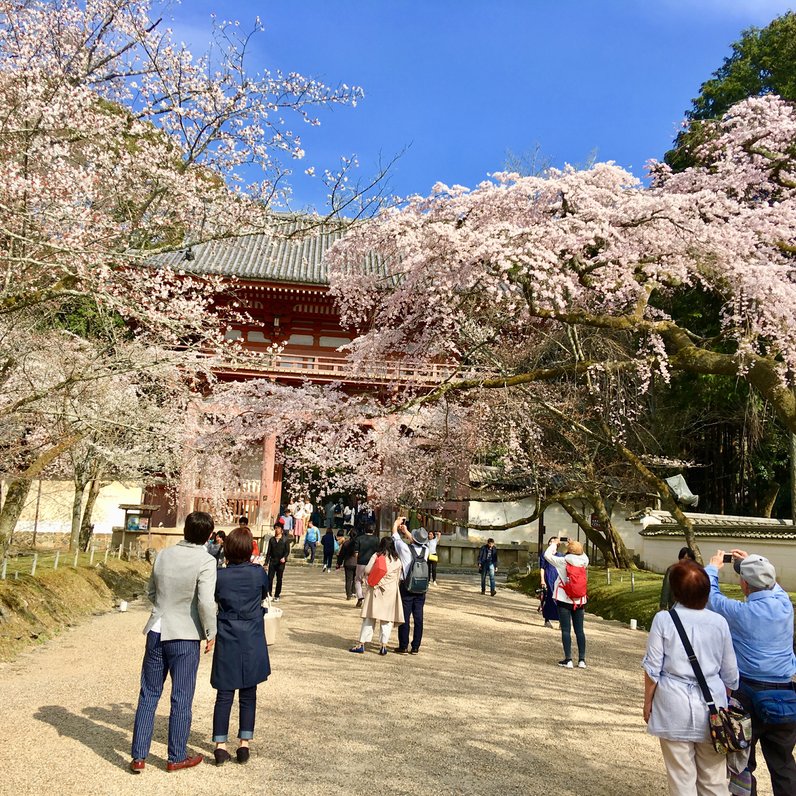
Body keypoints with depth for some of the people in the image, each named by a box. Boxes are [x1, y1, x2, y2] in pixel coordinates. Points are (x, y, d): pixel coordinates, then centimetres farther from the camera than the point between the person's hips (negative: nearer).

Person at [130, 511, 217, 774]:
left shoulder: (164, 554, 1)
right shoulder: (206, 561, -16)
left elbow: (150, 591, 12)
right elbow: (206, 602, -22)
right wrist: (211, 633, -9)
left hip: (157, 632, 5)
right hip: (185, 636, -4)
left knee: (148, 695, 14)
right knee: (181, 699, 9)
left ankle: (138, 757, 19)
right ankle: (177, 757, 20)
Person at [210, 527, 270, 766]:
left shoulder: (220, 576, -9)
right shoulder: (258, 573, -9)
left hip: (227, 642, 0)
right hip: (252, 643, 0)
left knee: (224, 694, 8)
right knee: (248, 694, 11)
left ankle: (220, 745, 10)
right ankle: (244, 743, 17)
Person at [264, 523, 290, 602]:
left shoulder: (285, 540, 1)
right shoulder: (271, 539, 8)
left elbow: (287, 551, -2)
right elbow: (268, 552, 10)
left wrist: (284, 557, -21)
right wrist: (266, 562, 5)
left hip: (281, 562, -2)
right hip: (272, 561, 2)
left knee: (279, 579, 5)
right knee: (270, 578, -6)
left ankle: (277, 596, 13)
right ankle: (268, 594, 0)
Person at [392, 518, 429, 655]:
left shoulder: (405, 548, -12)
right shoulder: (425, 550, -1)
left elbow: (394, 534, 5)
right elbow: (417, 542, 22)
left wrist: (397, 522, 23)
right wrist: (406, 531, 33)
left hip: (406, 588, -4)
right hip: (421, 589, 4)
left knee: (405, 617, 2)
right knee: (418, 617, 6)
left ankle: (403, 646, 7)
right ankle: (415, 647, 12)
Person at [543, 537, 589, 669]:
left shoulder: (563, 562, -14)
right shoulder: (584, 562, -3)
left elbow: (547, 555, -7)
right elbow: (584, 556, 22)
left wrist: (554, 544, 7)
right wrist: (575, 544, 20)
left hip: (564, 600, -4)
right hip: (579, 601, 4)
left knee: (566, 630, 0)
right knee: (579, 630, 10)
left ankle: (568, 660, -1)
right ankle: (582, 660, 10)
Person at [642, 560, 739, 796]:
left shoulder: (663, 619, -10)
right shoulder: (719, 622, -3)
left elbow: (652, 669, -8)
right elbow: (730, 674, 5)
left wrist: (647, 703, 6)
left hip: (675, 706, -2)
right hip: (711, 704, 2)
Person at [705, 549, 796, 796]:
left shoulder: (740, 612, -17)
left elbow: (709, 596, 0)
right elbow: (771, 584, 18)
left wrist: (713, 567, 15)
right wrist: (753, 563, 25)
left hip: (748, 695, -4)